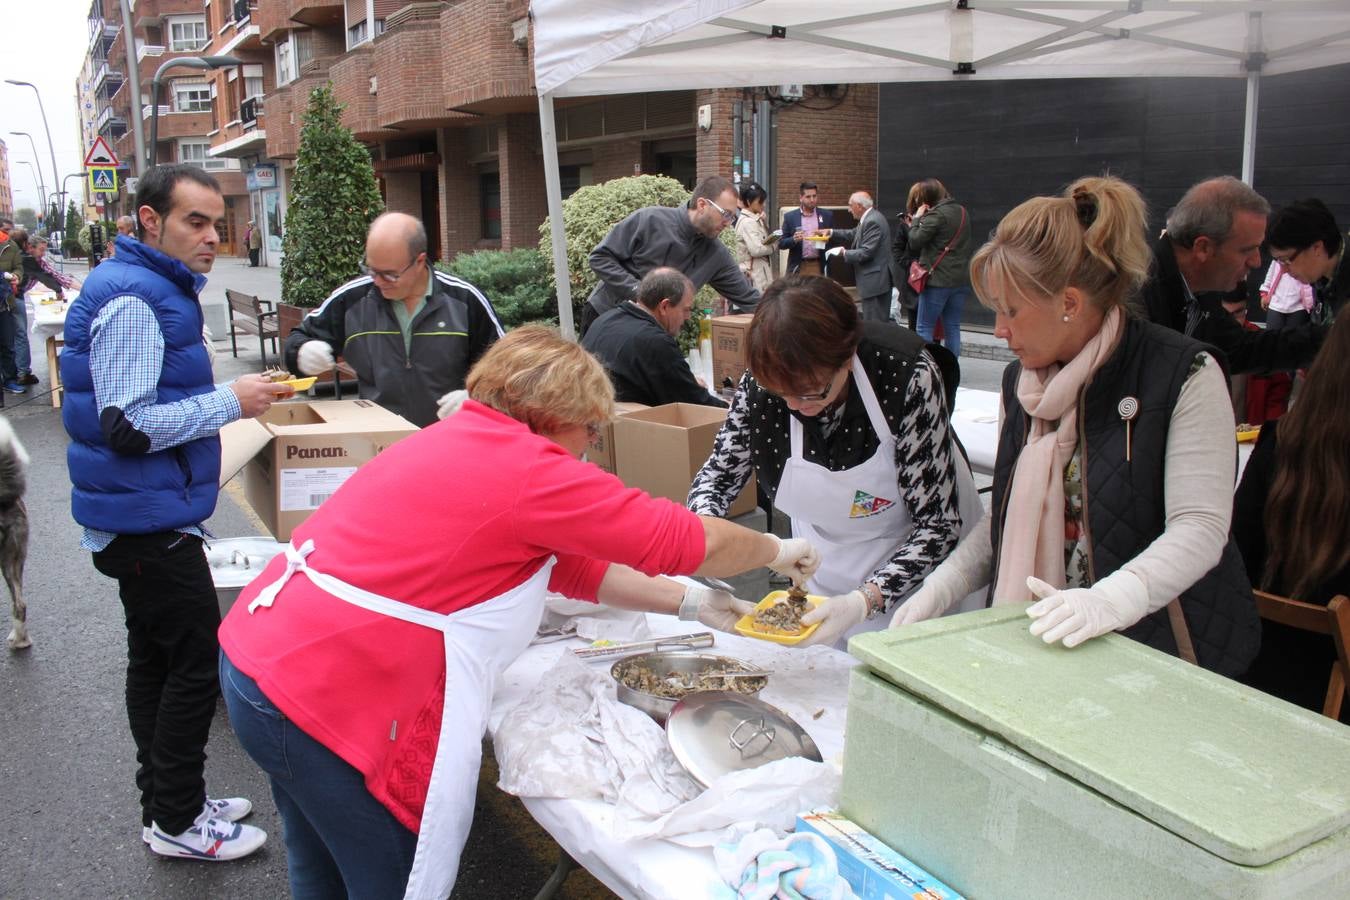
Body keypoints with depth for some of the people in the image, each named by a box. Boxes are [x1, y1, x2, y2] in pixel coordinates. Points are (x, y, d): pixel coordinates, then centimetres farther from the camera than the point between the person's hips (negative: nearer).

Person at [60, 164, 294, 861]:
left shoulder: (159, 289, 14)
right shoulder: (134, 299, -19)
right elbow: (125, 424, -25)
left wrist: (225, 397, 15)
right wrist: (230, 402, -20)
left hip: (145, 517, 11)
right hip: (149, 520, -11)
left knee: (156, 660, 17)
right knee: (196, 664, -2)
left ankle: (166, 803, 31)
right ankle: (177, 822, 12)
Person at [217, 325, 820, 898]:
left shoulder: (462, 439, 11)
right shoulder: (527, 469, -17)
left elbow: (569, 564, 15)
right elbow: (694, 542, -11)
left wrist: (689, 604, 15)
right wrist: (775, 550, 7)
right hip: (323, 699, -10)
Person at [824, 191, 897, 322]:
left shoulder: (872, 222, -19)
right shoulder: (870, 217, 12)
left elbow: (866, 253, -22)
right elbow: (854, 234, 24)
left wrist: (844, 252, -9)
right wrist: (831, 232, 15)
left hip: (875, 281, -10)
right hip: (879, 280, 10)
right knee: (882, 322, 15)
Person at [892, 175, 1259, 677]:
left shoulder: (1185, 375, -10)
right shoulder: (1020, 381, 9)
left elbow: (1201, 530, -16)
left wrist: (1109, 599, -32)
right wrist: (937, 592, 2)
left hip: (1162, 655, -4)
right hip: (1041, 645, 5)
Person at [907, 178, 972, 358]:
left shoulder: (935, 215, -13)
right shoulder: (962, 212, 12)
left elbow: (915, 242, -15)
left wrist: (917, 219, 0)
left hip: (938, 279, -7)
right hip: (961, 280, 7)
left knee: (925, 328, 0)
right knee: (952, 328, 10)